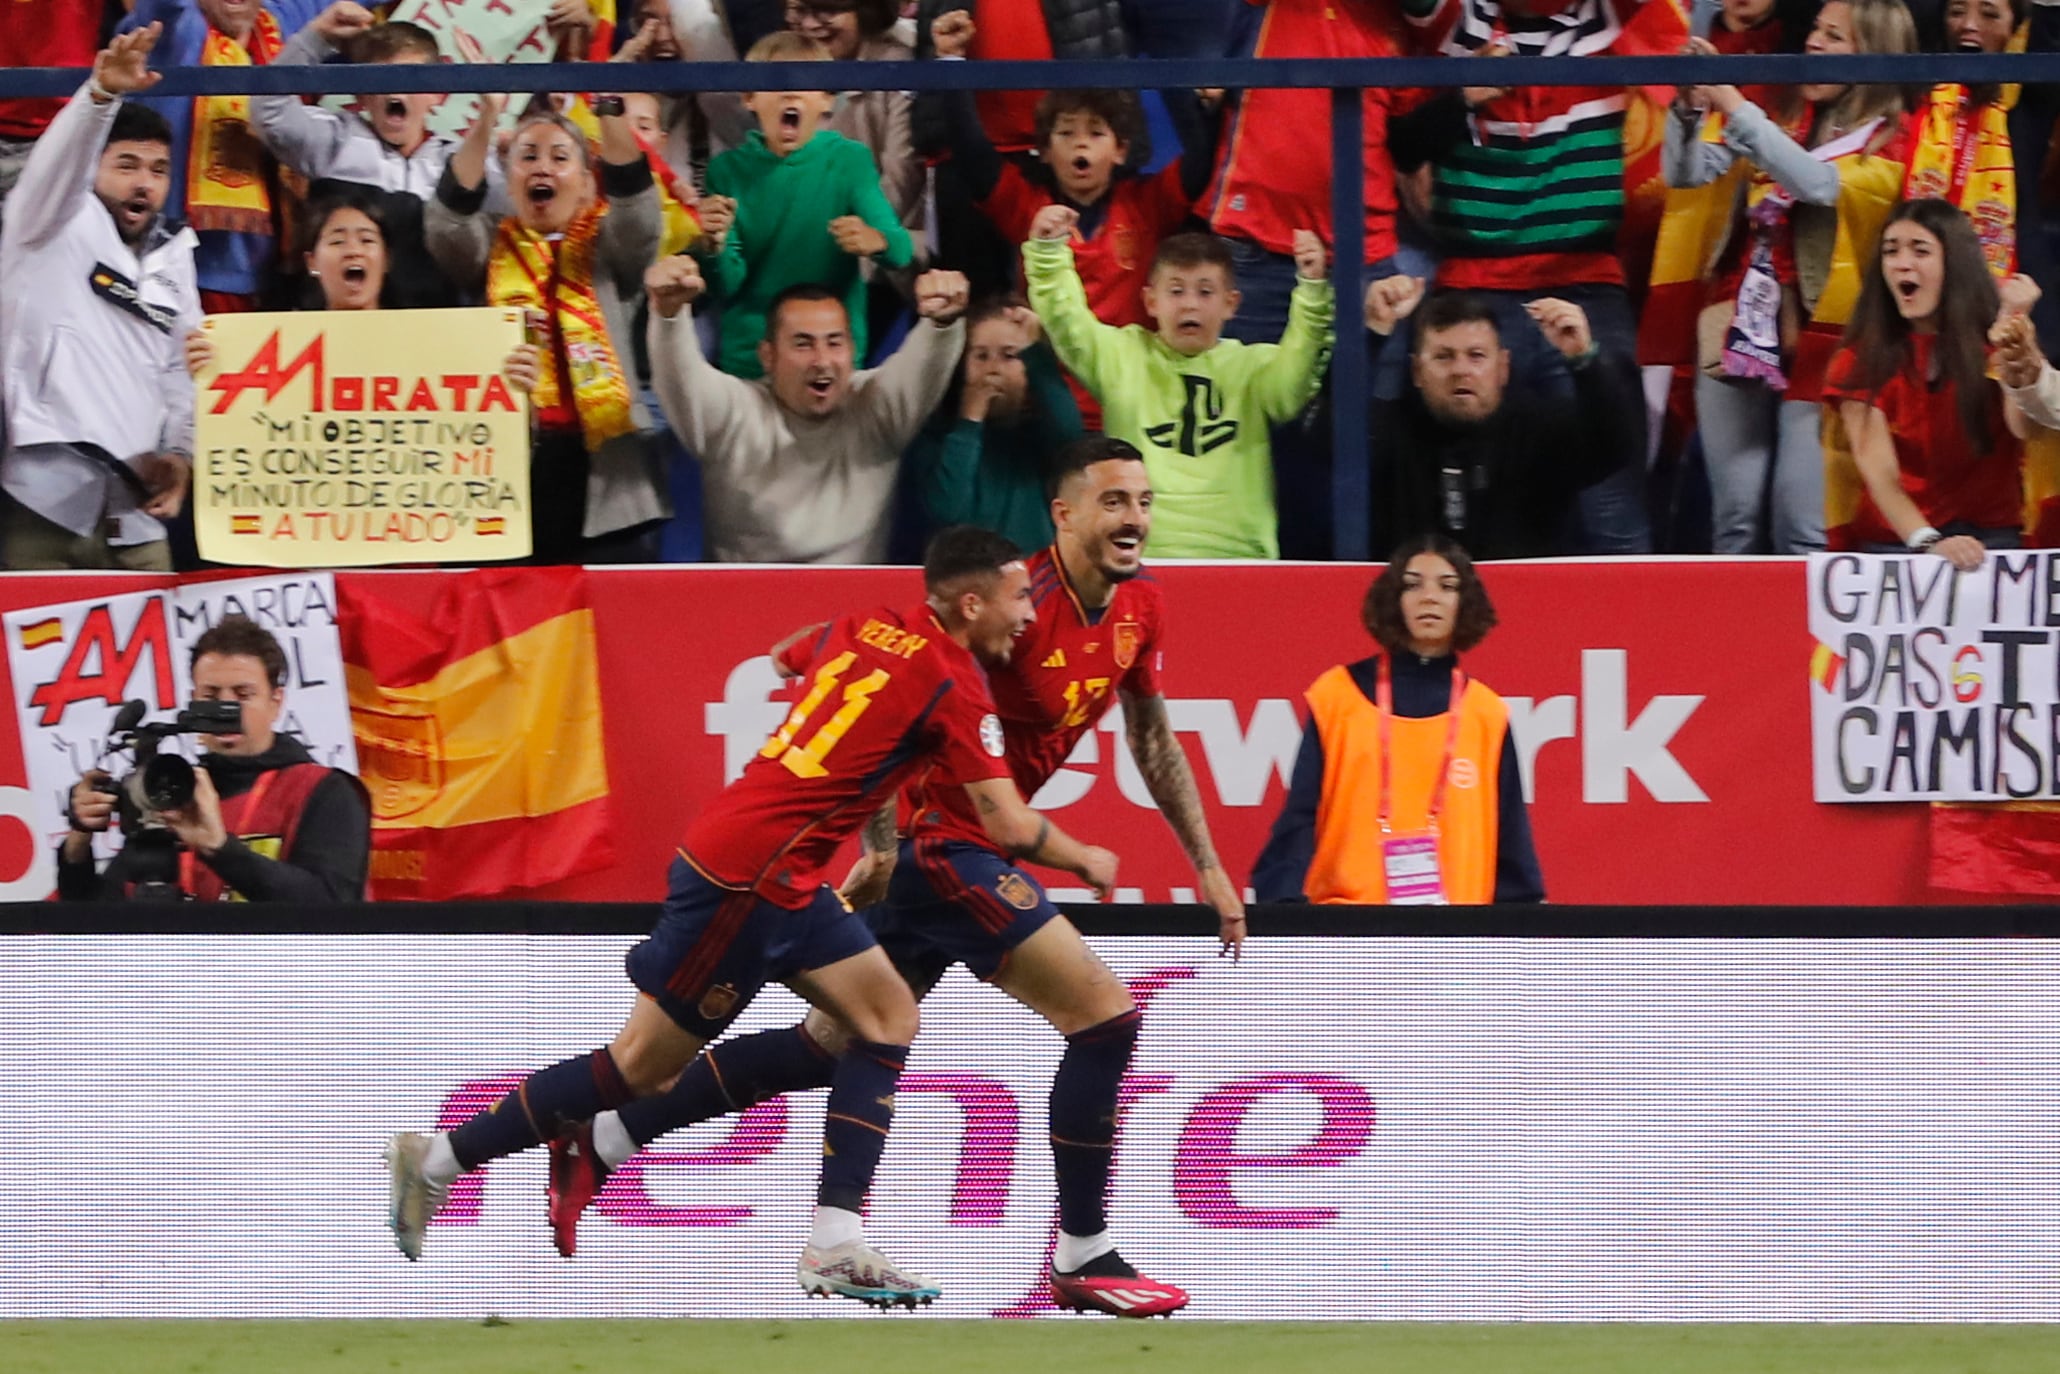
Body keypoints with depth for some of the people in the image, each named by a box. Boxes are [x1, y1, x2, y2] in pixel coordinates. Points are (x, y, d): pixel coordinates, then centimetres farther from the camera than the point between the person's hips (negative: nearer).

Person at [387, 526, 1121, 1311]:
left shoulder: (865, 629, 10)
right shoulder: (954, 685, -13)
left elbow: (786, 656, 32)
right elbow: (1008, 825, -11)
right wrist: (1085, 861, 6)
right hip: (745, 882, -9)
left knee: (888, 1016, 8)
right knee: (644, 1065, -1)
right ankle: (438, 1159, 7)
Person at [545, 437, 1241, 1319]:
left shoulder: (1139, 608, 5)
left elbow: (1152, 736, 19)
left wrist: (1207, 865, 18)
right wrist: (882, 844, -25)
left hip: (960, 847, 9)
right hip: (938, 841, -9)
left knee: (831, 1044, 16)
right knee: (1105, 1016, -12)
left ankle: (598, 1145, 22)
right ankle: (1083, 1261, -3)